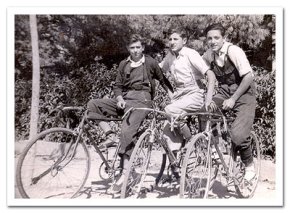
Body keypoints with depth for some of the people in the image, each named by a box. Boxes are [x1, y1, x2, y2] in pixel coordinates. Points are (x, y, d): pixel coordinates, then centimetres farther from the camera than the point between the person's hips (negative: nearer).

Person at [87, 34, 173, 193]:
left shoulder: (150, 62, 6)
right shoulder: (124, 64, 15)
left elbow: (163, 80, 14)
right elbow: (117, 85, 16)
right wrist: (119, 98, -4)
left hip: (141, 100, -5)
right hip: (124, 100, 5)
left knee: (127, 131, -27)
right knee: (92, 104, -12)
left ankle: (125, 173, -22)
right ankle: (110, 134, -11)